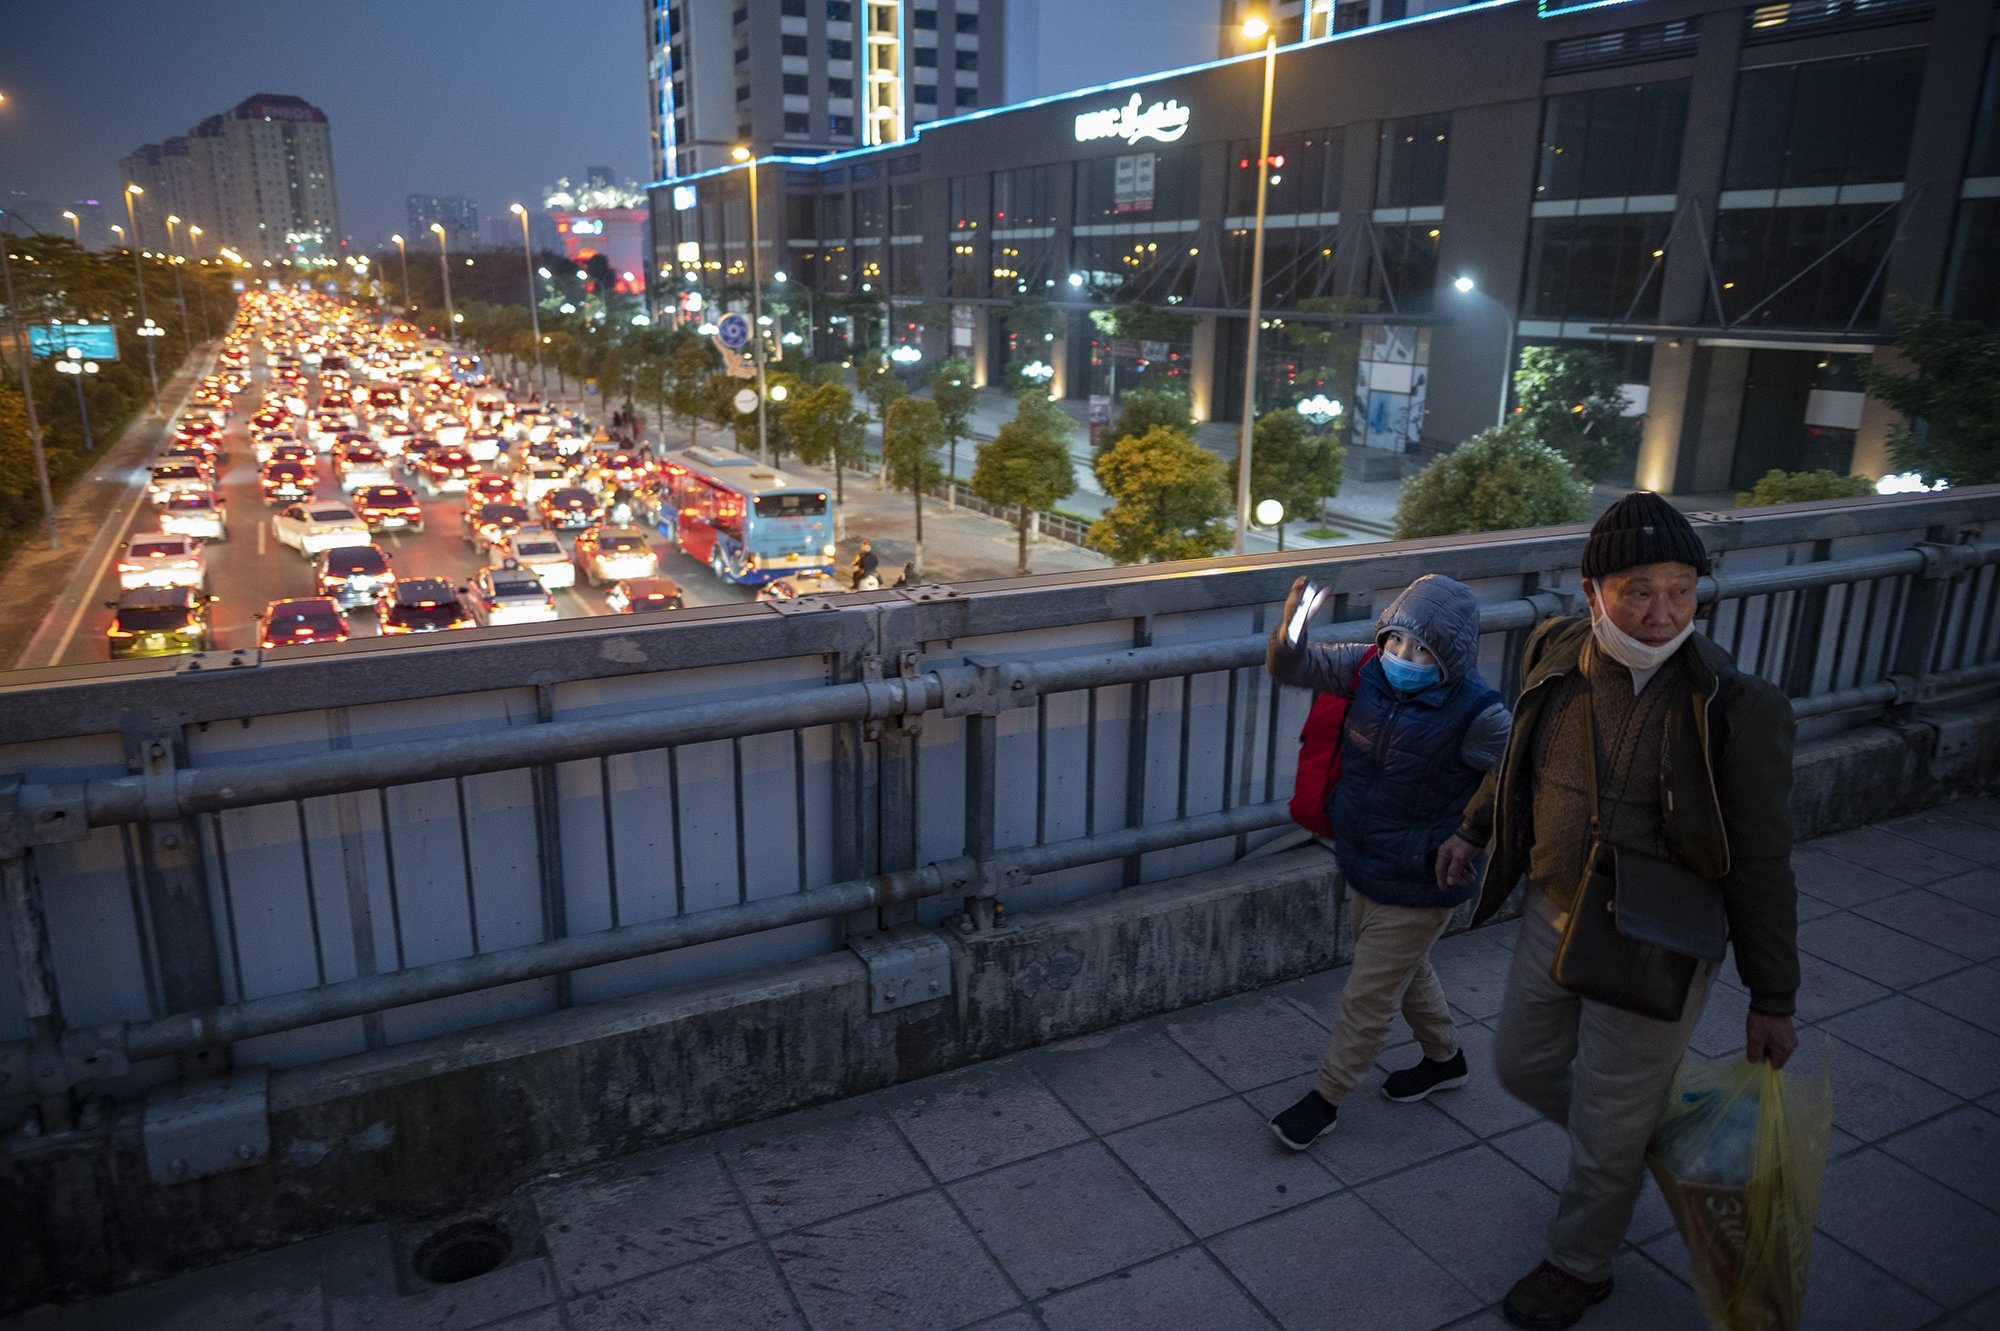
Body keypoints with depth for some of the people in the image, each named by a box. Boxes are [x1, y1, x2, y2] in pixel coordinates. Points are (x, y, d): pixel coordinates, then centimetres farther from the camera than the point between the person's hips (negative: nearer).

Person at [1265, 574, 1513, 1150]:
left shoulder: (1477, 712, -25)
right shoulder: (1368, 669, -11)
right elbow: (1290, 667, -9)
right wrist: (1290, 630, -29)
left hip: (1417, 886, -6)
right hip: (1363, 868, 7)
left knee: (1367, 997, 7)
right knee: (1406, 971, 28)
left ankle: (1325, 1097, 28)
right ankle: (1444, 1058, 53)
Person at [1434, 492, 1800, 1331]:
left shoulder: (1734, 709, -23)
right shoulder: (1554, 654, -10)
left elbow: (1760, 865, -15)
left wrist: (1772, 999, -9)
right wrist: (1474, 830, 16)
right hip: (1553, 915, 5)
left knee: (1608, 1128, 11)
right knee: (1523, 1065, 23)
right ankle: (1640, 1132, 52)